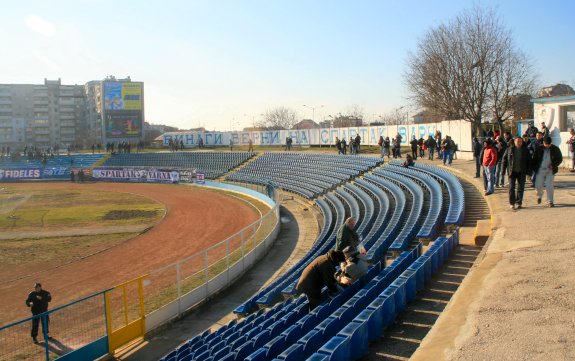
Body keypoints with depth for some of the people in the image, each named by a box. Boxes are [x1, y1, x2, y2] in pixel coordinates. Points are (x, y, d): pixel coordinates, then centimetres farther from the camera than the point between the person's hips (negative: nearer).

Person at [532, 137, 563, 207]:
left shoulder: (555, 149, -2)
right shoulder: (539, 149, -2)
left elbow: (560, 159, 5)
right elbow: (534, 159, 6)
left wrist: (553, 165, -12)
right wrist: (534, 169, -1)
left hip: (550, 171, -1)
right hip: (540, 170, 1)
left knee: (549, 186, -7)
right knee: (538, 186, -2)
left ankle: (550, 201, 5)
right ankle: (539, 196, 31)